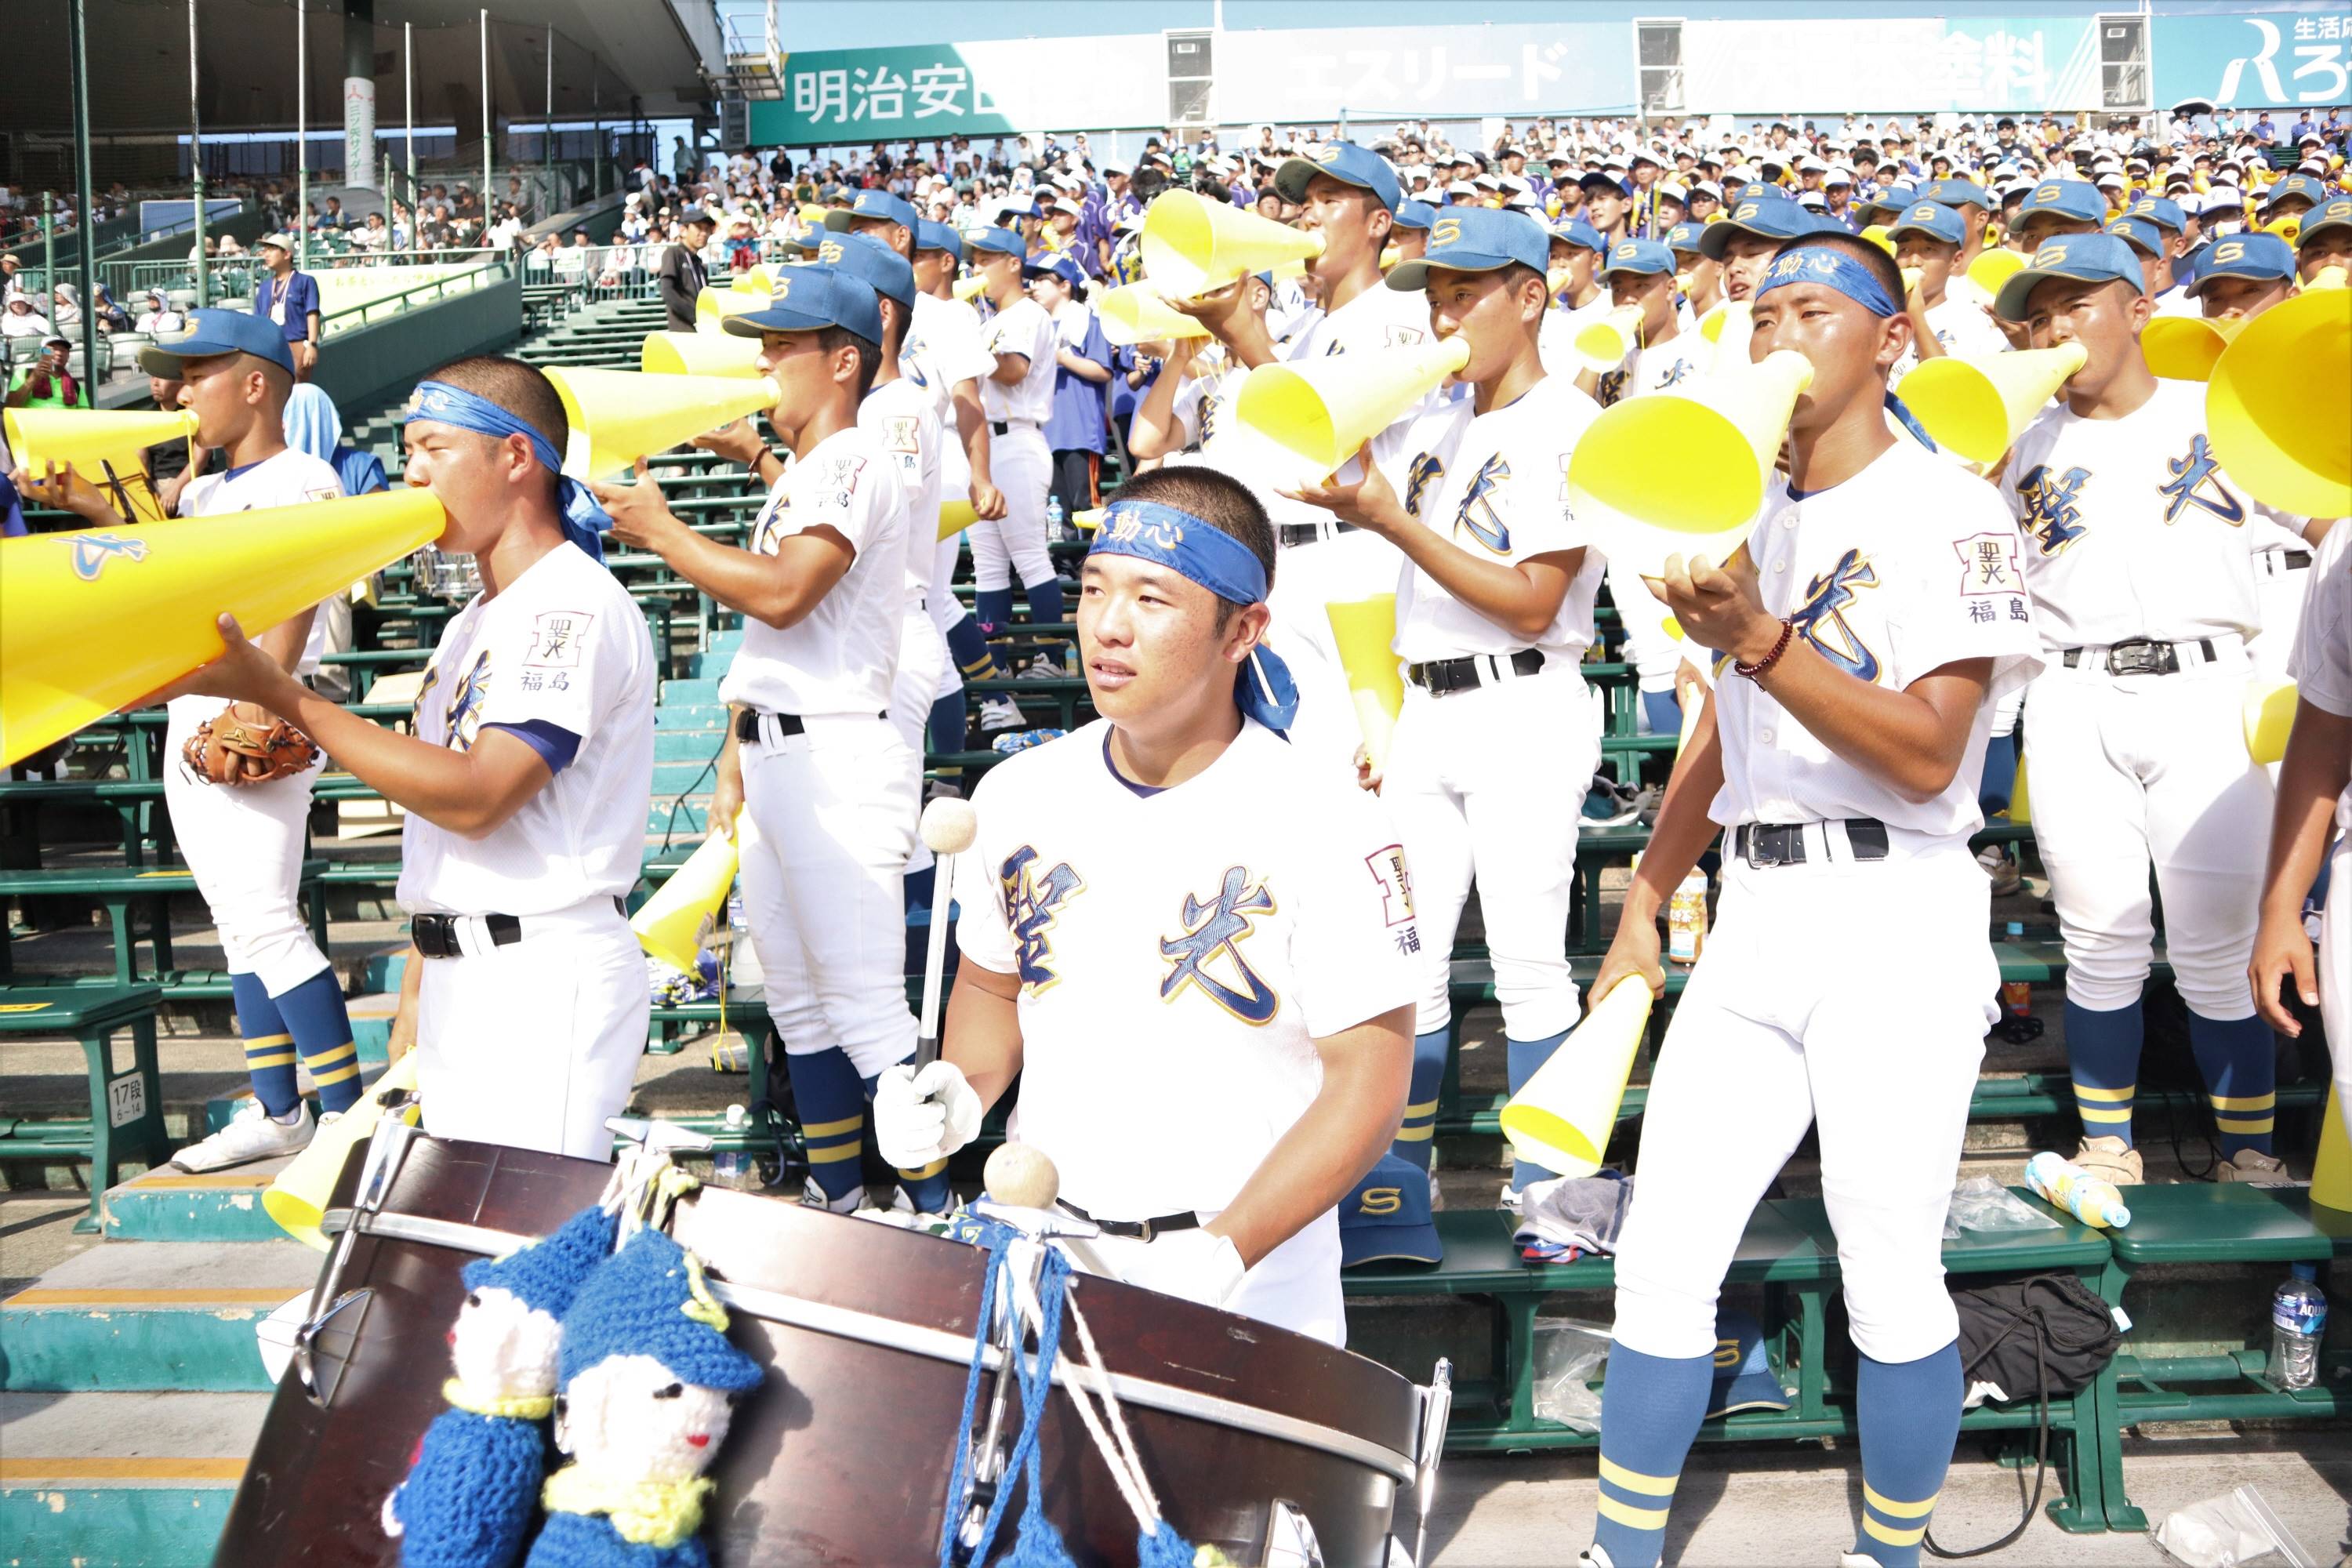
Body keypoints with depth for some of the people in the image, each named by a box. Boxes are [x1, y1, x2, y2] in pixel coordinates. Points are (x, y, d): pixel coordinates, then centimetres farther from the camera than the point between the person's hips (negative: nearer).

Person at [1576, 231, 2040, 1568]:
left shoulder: (1948, 511, -5)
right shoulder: (1750, 516, 17)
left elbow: (1928, 756, -16)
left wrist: (1762, 640, -25)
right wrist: (1642, 911, 20)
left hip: (1897, 917, -6)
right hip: (1754, 915, 6)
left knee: (1891, 1280, -2)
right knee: (1661, 1261, 4)